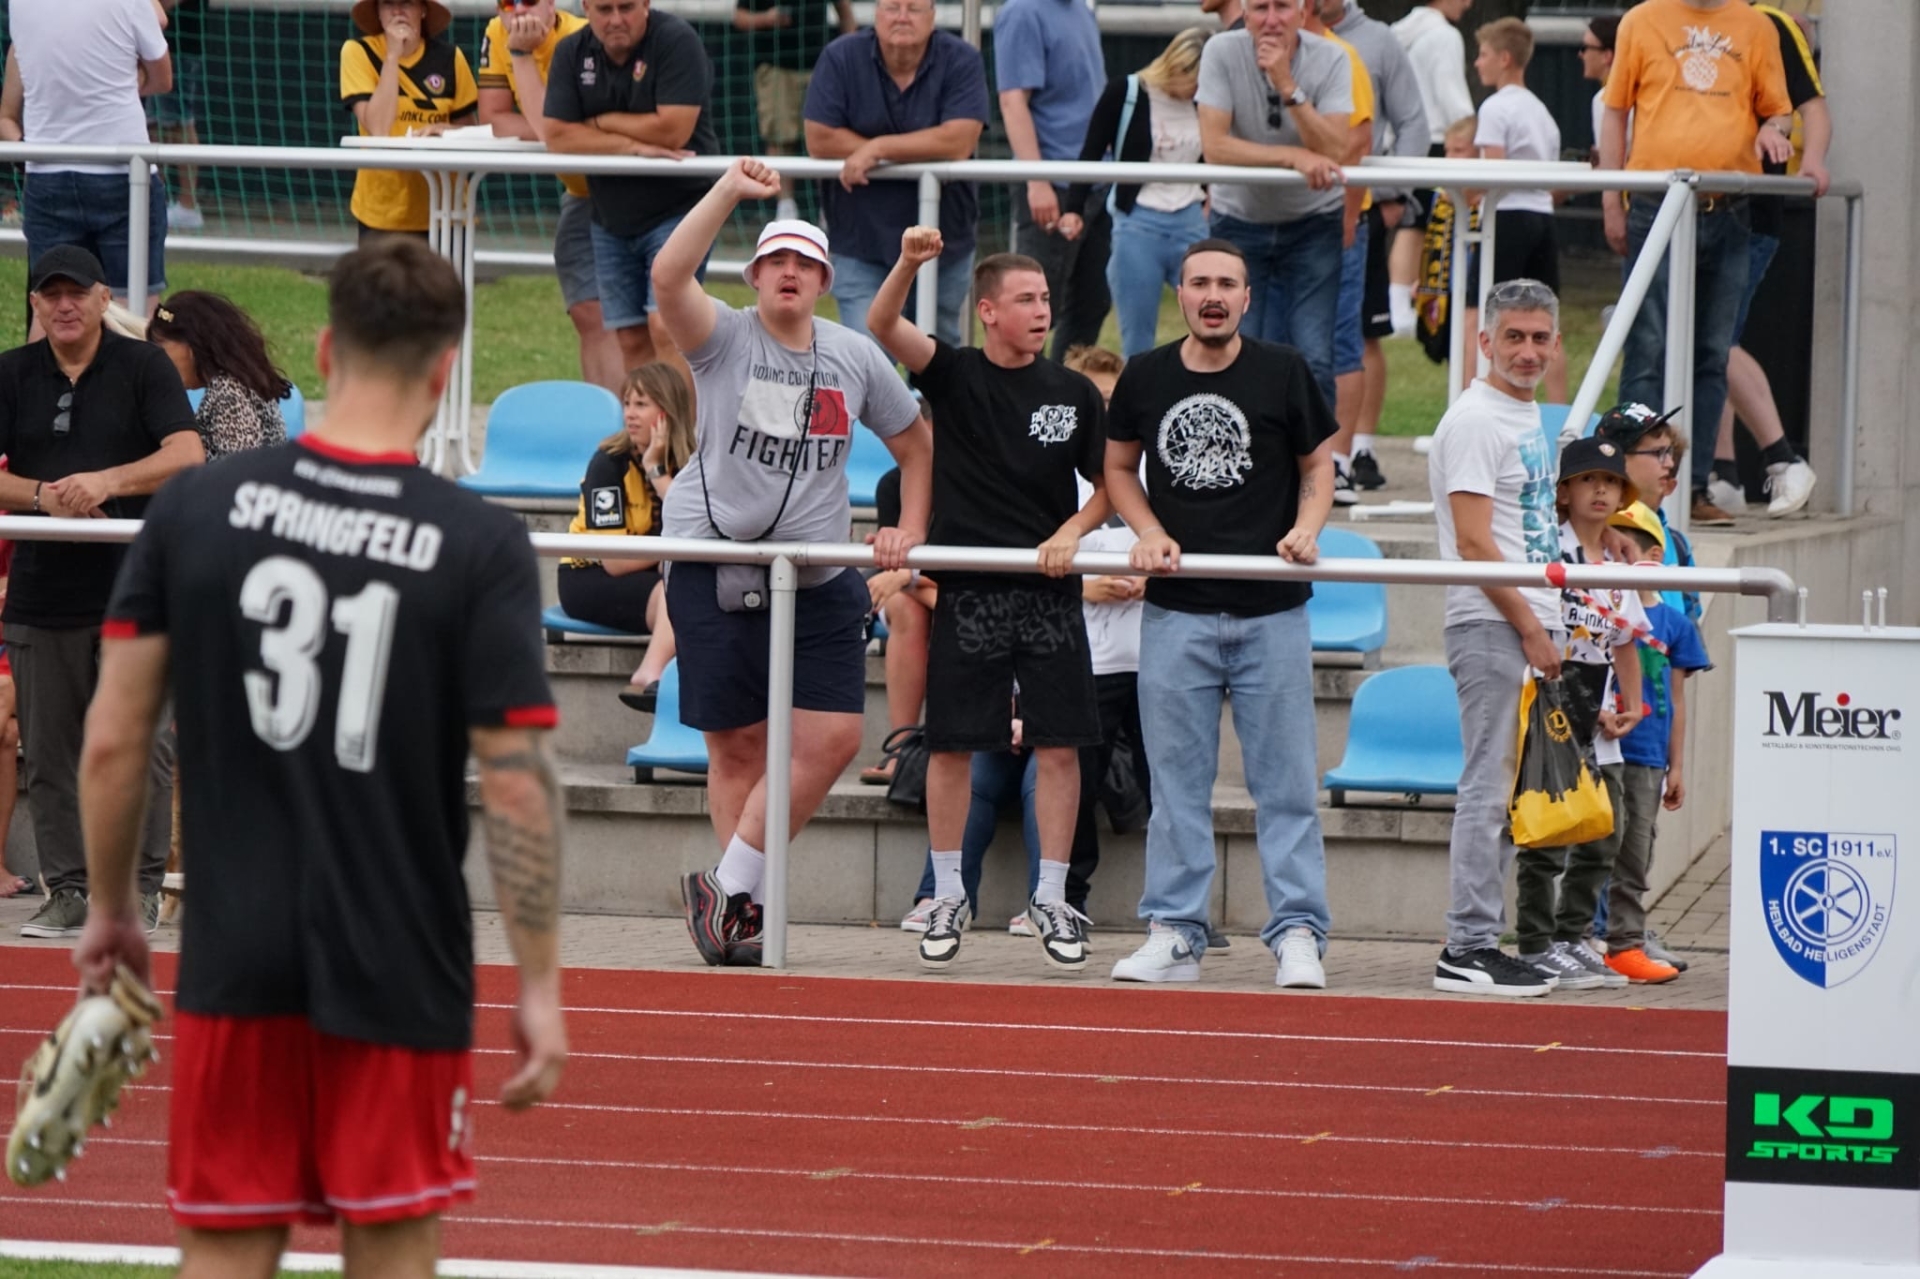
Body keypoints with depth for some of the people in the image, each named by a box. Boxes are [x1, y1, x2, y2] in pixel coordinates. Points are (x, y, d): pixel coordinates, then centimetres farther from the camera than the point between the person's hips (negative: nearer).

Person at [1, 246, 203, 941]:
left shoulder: (144, 366, 2)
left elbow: (188, 456, -9)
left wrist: (106, 481, -22)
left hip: (134, 589, -3)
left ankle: (139, 887, 3)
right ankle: (67, 889, 11)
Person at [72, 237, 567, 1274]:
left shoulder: (196, 510, -2)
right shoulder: (481, 547, -9)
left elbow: (112, 742, 0)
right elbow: (518, 782, -10)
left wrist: (110, 911, 13)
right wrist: (540, 986, -3)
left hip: (236, 959, 2)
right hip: (400, 976, -2)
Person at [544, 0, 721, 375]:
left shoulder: (676, 41, -13)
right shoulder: (572, 53, 2)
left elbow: (673, 129, -22)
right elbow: (557, 136, -7)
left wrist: (600, 123, -9)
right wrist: (632, 145, -19)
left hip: (676, 208, -6)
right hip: (611, 218, 6)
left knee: (666, 327, -18)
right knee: (632, 340, 6)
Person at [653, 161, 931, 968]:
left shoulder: (855, 358, 10)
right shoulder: (726, 339, -1)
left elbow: (915, 445, 20)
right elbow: (668, 275, -20)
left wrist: (910, 529, 7)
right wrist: (731, 190, -22)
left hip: (819, 578, 3)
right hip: (716, 565, -3)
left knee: (833, 737, -7)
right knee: (737, 744, -1)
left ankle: (729, 886, 3)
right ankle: (745, 903, 7)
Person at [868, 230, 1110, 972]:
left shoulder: (1074, 394, 6)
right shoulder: (954, 374, -1)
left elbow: (1108, 486, 11)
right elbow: (883, 329, -17)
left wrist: (1071, 532, -8)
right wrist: (908, 265, -35)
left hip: (1049, 593, 2)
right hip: (968, 592, -2)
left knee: (1059, 744, 0)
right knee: (950, 743, 2)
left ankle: (1051, 899, 10)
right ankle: (948, 898, 13)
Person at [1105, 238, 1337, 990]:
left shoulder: (1282, 373, 1)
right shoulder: (1145, 378, 5)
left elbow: (1319, 463, 10)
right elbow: (1119, 466, 16)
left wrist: (1306, 529, -8)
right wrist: (1149, 533, -1)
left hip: (1272, 612, -1)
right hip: (1176, 610, 1)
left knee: (1285, 780, -1)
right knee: (1177, 780, 4)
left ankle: (1297, 934, 2)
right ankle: (1174, 935, 9)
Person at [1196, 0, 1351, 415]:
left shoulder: (1330, 60, -12)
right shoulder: (1222, 52, -12)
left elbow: (1334, 151, -22)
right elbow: (1214, 146, -20)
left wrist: (1288, 86, -30)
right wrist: (1293, 156, -28)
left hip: (1312, 225, 0)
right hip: (1240, 222, 0)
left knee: (1314, 362, -9)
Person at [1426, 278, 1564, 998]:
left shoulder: (1530, 419, 19)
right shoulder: (1475, 420, -11)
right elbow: (1473, 542, -17)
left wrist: (1547, 628, 18)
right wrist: (1531, 631, -17)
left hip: (1532, 627, 10)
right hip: (1492, 630, -10)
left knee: (1508, 791, 9)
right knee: (1490, 785, -10)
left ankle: (1481, 942, 13)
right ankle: (1469, 949, -10)